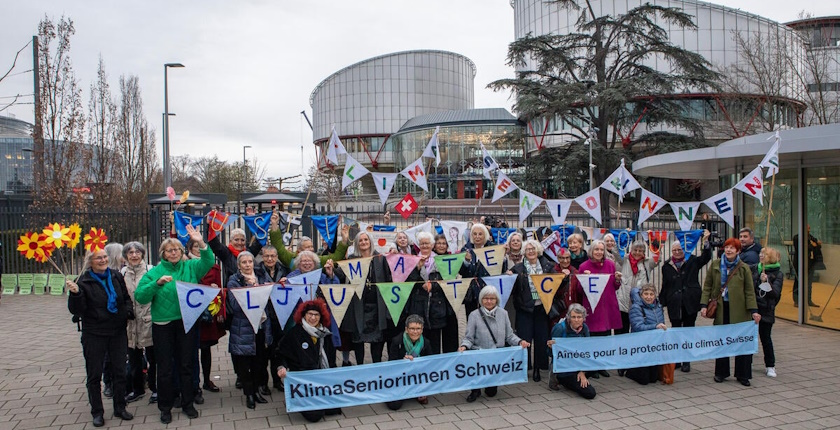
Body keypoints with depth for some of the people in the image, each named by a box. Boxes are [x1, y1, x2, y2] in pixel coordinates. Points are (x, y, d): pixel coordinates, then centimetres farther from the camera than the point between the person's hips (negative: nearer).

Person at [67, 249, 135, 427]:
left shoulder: (116, 276, 3)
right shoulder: (83, 281, -9)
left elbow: (126, 298, 15)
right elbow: (76, 310, -13)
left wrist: (128, 312, -3)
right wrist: (75, 293, -30)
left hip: (118, 332, 4)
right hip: (94, 335, -3)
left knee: (120, 372, 11)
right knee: (94, 374, 7)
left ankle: (120, 408, 26)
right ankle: (97, 412, 21)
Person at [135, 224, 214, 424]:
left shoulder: (190, 267, 4)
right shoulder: (155, 272, 0)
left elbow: (208, 262, -14)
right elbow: (140, 296, -8)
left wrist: (201, 243, -29)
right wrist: (157, 283, -23)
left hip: (188, 323, 1)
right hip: (163, 325, -1)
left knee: (187, 365, 11)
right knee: (165, 367, 7)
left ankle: (188, 403, 24)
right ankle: (165, 407, 21)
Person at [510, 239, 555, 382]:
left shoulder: (547, 266, 8)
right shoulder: (518, 268, 2)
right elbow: (513, 290, 0)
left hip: (542, 307, 2)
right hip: (525, 308, -2)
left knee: (542, 338, 6)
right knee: (524, 338, -2)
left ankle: (537, 368, 21)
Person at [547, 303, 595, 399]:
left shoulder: (585, 328, -4)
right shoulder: (560, 328, -19)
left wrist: (582, 372, -13)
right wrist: (551, 346, -35)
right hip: (563, 368, -7)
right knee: (590, 393, -14)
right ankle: (559, 379, 4)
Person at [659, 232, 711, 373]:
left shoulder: (692, 261, 5)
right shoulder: (667, 266, 7)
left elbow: (706, 256, -7)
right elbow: (665, 286, 9)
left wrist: (706, 241, -18)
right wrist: (661, 302, 5)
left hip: (690, 303, -1)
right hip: (674, 304, 1)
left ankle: (686, 361, 12)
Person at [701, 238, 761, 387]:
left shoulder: (744, 268, -1)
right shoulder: (715, 265, 4)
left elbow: (749, 291, 0)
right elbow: (707, 286, 5)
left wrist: (754, 310, -8)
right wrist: (704, 305, -3)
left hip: (739, 311, -1)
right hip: (720, 309, 2)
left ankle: (743, 375, 14)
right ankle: (720, 372, 21)